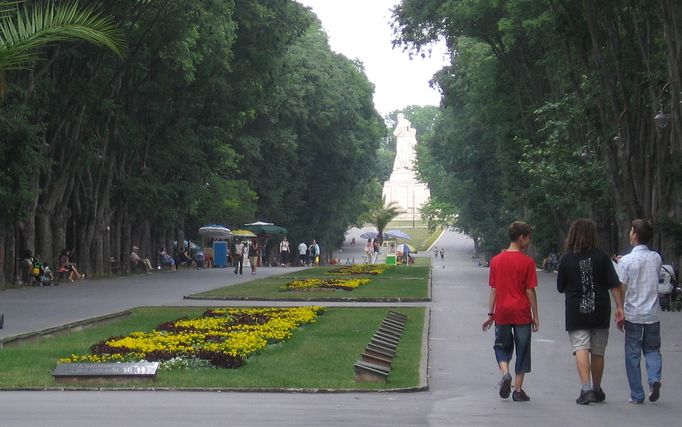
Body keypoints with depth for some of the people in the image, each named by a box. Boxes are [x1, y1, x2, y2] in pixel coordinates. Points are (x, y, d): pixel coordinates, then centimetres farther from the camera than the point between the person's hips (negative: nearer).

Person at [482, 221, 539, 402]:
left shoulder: (496, 260, 3)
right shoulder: (527, 262, -8)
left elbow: (493, 290, 5)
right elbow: (530, 291, -7)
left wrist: (490, 314, 11)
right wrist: (535, 316, 0)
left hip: (502, 312, 3)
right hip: (522, 312, -3)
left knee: (502, 346, 17)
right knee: (522, 350, 7)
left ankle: (505, 373, -10)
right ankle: (518, 390, 7)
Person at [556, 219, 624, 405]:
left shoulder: (566, 259, -4)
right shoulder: (602, 257, -3)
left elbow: (560, 288, 6)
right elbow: (614, 285, -6)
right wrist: (619, 307, -2)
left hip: (576, 312, -2)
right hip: (600, 312, 2)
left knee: (581, 349, -6)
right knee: (598, 352, 13)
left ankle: (586, 388, -23)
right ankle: (597, 390, 25)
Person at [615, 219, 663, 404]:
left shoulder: (626, 261, -10)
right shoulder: (656, 258, 1)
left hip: (633, 314, -3)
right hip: (653, 314, 3)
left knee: (633, 354, 6)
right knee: (652, 349, 17)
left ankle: (637, 395, 9)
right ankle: (654, 379, -9)